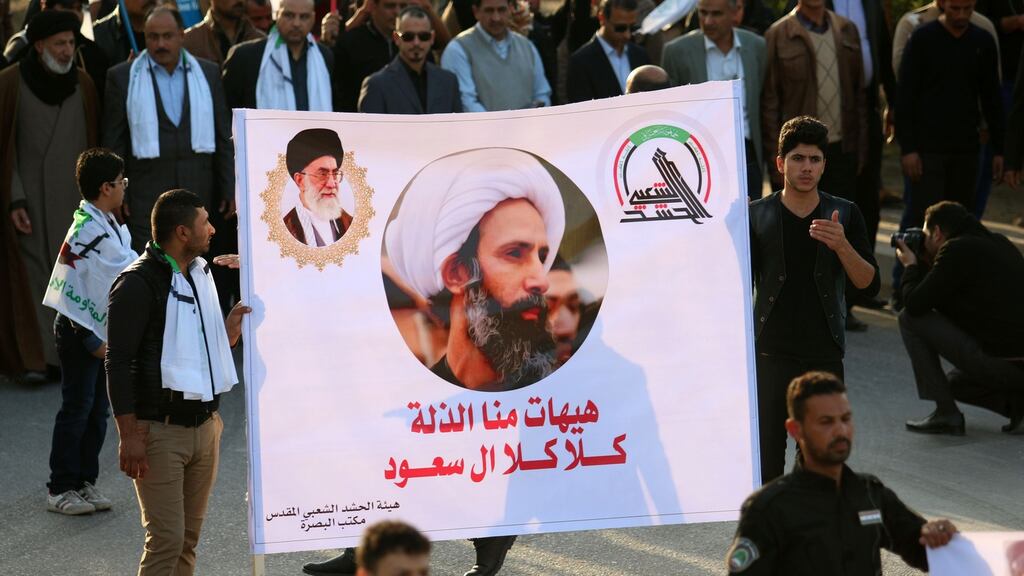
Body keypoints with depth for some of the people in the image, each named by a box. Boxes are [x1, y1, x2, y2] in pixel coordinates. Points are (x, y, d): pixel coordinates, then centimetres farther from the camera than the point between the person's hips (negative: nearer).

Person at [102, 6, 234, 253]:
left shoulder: (208, 73, 9)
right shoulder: (123, 76, 3)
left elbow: (224, 137, 10)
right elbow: (113, 142, 3)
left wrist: (229, 190, 6)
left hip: (199, 194, 2)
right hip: (146, 194, -2)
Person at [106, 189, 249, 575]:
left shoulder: (200, 274, 14)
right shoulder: (139, 283, -13)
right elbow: (118, 362, -15)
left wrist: (228, 333, 4)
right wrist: (129, 436, -19)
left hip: (204, 424, 8)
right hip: (159, 430, -8)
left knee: (189, 537, 12)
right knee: (167, 540, -11)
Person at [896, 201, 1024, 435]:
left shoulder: (957, 250, -9)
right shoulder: (999, 243, 19)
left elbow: (915, 304, -10)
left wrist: (911, 266, 9)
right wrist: (923, 264, 25)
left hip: (998, 361, -9)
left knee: (910, 319, 0)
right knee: (955, 382, 35)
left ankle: (946, 413, -1)